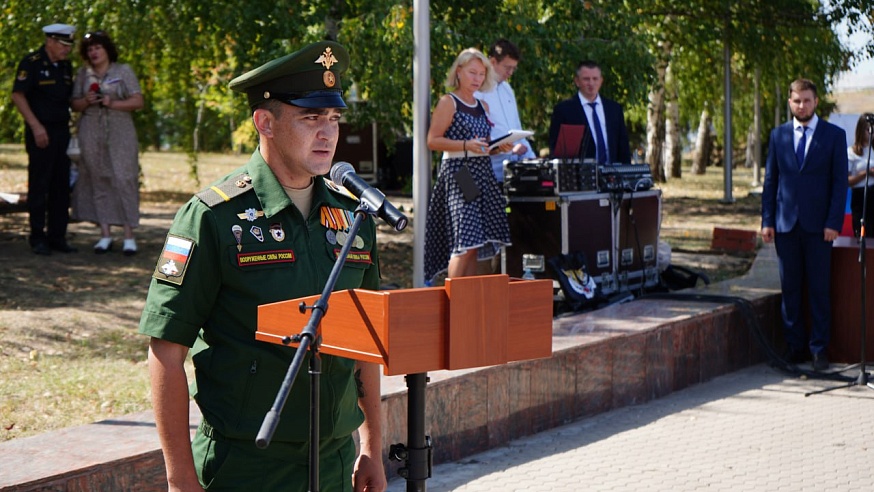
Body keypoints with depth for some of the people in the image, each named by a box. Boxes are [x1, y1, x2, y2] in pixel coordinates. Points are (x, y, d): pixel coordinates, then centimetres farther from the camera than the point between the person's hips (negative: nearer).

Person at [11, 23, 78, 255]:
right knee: (39, 186, -2)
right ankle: (38, 239, 3)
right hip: (41, 132, -7)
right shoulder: (31, 63, -8)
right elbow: (17, 95, -12)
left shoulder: (65, 66, 13)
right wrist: (36, 126, -17)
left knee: (61, 186, 7)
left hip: (62, 131, 7)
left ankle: (58, 237, 14)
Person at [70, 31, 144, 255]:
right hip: (91, 133, 3)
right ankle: (105, 234, 5)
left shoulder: (123, 71, 5)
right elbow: (75, 104, 14)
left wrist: (112, 103, -13)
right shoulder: (83, 74, 13)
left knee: (123, 178, -9)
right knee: (98, 181, 1)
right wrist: (86, 101, -7)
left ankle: (129, 235, -8)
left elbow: (138, 101, -1)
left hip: (120, 133, -3)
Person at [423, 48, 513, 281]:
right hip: (457, 172, -7)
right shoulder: (448, 102, -2)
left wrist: (499, 148, 5)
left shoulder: (482, 106, 19)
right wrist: (466, 145, -19)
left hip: (482, 172, 7)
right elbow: (433, 140, -9)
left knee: (477, 244, 3)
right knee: (466, 241, -16)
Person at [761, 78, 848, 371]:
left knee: (819, 289, 1)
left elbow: (840, 182, -1)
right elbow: (770, 181, 10)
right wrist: (767, 221, 3)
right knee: (790, 288, 5)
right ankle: (795, 347, 13)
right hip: (786, 223, 2)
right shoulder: (778, 135, 9)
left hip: (818, 225, -2)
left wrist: (833, 223, -9)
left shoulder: (834, 135, 2)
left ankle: (819, 348, 8)